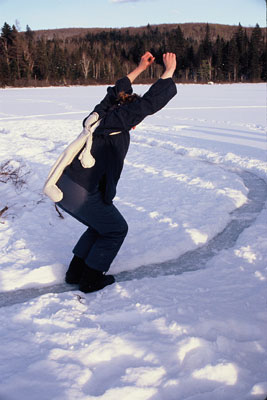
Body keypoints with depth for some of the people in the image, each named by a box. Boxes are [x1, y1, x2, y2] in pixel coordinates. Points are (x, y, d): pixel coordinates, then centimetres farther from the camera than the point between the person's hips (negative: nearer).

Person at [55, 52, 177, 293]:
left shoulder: (101, 114, 13)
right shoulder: (117, 120, -9)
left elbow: (116, 91, 30)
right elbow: (149, 102, -11)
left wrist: (140, 68, 35)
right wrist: (169, 71, 0)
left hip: (62, 186, 9)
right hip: (82, 194, -9)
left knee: (100, 226, 27)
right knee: (116, 230, 13)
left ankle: (76, 271, 30)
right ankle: (91, 279, 17)